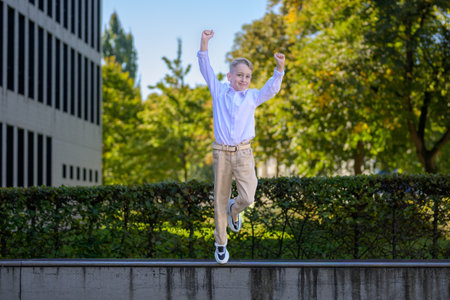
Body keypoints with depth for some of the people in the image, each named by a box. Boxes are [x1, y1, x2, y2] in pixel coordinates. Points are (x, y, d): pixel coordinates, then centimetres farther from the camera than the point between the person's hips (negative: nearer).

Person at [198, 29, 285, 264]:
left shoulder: (253, 96, 8)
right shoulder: (219, 91, 5)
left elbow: (271, 89, -6)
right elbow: (206, 71, -3)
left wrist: (279, 69, -22)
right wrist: (204, 45, -16)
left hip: (243, 153, 1)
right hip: (221, 152, -1)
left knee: (247, 197, -12)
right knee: (220, 200, 5)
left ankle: (234, 210, 25)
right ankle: (220, 244, 20)